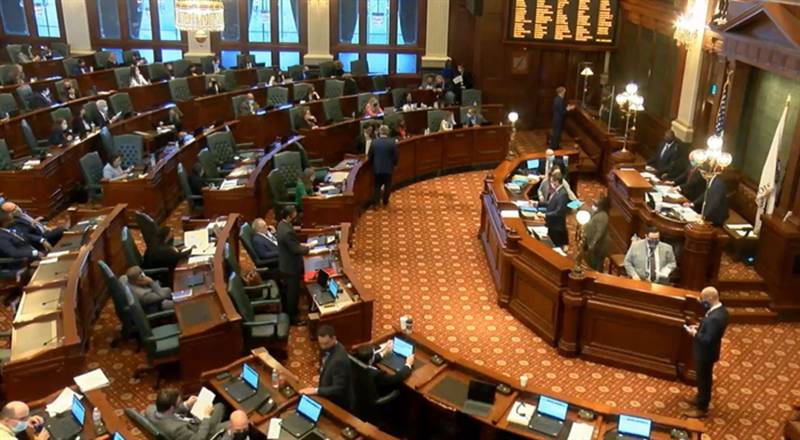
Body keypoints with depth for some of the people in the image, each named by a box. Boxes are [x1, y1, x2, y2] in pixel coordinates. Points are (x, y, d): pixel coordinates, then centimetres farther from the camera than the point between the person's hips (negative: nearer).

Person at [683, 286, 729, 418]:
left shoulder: (714, 317, -34)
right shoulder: (721, 310, -3)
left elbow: (707, 340, -31)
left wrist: (694, 333, -17)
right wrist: (699, 327, 4)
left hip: (705, 353, -9)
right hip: (707, 351, 9)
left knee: (703, 380, 8)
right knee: (704, 378, 26)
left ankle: (701, 408, 23)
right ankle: (701, 399, 44)